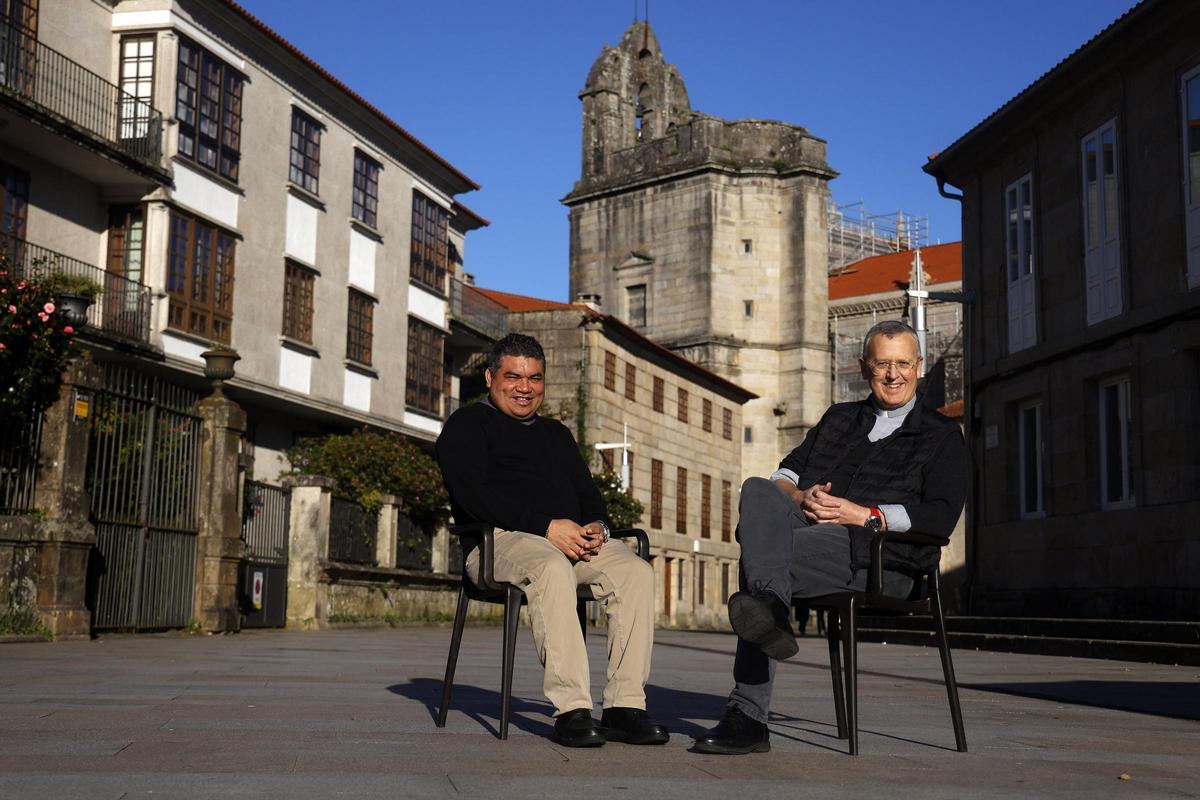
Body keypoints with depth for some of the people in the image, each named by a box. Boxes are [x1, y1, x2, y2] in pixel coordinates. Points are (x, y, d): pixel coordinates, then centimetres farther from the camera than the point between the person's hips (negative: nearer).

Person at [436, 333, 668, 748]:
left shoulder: (556, 433, 31)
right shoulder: (467, 424, 10)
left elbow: (586, 491, 23)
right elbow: (474, 492, -7)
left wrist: (597, 525, -4)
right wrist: (546, 526, -16)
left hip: (573, 537, 6)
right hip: (500, 538, -6)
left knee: (636, 571, -23)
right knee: (552, 568, -39)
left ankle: (625, 706, -26)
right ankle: (571, 710, -41)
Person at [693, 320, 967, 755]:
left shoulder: (941, 437, 15)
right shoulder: (839, 418, 30)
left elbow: (940, 518, 0)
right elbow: (785, 472, 22)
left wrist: (862, 515, -11)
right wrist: (798, 497, -2)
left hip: (876, 551, -5)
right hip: (808, 527, 6)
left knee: (756, 558, -30)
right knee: (758, 491, -27)